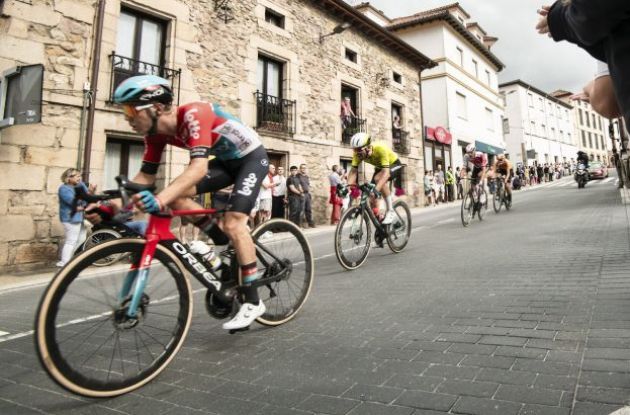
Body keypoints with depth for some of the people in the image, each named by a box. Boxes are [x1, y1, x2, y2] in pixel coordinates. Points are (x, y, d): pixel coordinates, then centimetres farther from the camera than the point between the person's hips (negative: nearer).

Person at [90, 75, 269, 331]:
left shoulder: (193, 115, -31)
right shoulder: (156, 132, -7)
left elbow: (199, 167, -44)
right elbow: (145, 176, -4)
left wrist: (160, 199, -57)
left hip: (252, 157, -7)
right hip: (226, 161, 8)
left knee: (233, 223, -20)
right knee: (176, 196, -11)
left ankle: (252, 303, -10)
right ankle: (225, 243, 5)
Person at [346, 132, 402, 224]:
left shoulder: (380, 148, -40)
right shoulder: (358, 153, -25)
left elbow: (385, 172, -46)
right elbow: (353, 171, -25)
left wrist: (376, 189, -58)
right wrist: (348, 186, -42)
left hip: (394, 165, -6)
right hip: (379, 167, 6)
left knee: (378, 178, -34)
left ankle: (390, 211, -21)